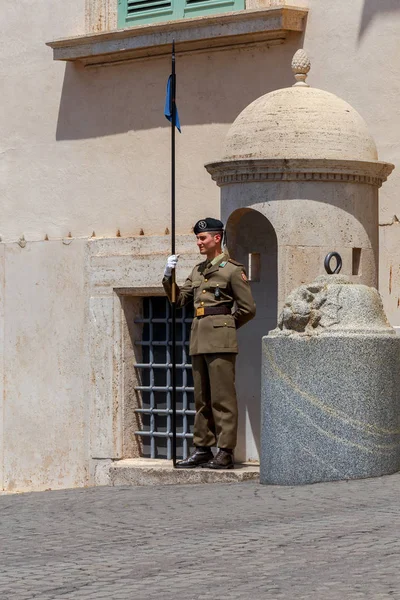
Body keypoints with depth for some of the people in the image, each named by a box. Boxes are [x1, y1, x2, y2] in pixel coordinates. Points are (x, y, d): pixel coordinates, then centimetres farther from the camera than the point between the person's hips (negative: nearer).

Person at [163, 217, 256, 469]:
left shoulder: (232, 269, -4)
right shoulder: (198, 270, 18)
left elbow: (248, 308, -3)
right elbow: (179, 299, 18)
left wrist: (226, 325, 4)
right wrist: (169, 276, 3)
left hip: (220, 339, -8)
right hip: (199, 339, 8)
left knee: (222, 398, -8)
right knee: (202, 399, 9)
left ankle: (226, 453, -7)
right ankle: (203, 449, 14)